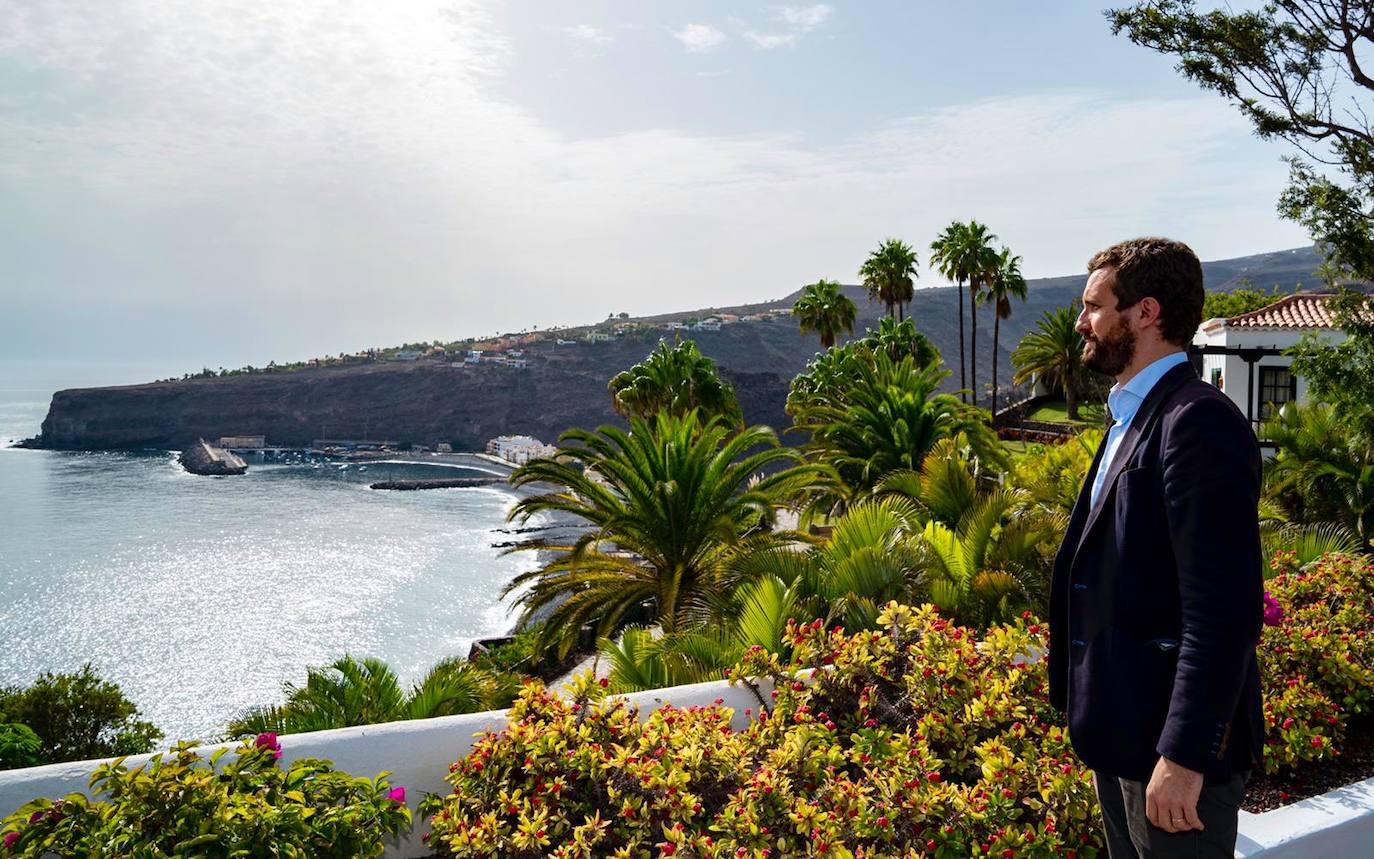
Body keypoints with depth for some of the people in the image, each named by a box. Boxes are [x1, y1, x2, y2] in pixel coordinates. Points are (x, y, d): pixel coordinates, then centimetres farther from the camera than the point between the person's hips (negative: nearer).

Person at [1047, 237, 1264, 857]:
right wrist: (1097, 722, 18)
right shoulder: (1132, 419, 11)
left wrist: (1183, 755, -24)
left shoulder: (1198, 422, -20)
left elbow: (1224, 612, -25)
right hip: (1123, 734, 9)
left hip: (1173, 740, -9)